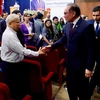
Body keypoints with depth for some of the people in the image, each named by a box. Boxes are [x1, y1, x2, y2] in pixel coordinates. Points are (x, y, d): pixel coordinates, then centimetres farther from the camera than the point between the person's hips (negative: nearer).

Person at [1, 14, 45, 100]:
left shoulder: (11, 33, 9)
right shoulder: (9, 35, -24)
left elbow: (19, 49, 13)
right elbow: (22, 51, -27)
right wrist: (37, 53, -20)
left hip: (14, 64, 10)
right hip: (10, 66, -10)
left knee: (19, 85, 22)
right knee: (14, 88, 6)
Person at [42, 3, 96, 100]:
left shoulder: (87, 26, -20)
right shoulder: (68, 25, 3)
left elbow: (91, 48, -18)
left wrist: (89, 68, -18)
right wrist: (52, 46, 1)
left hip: (81, 64, -7)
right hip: (69, 62, 7)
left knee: (82, 89, 10)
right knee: (70, 85, 22)